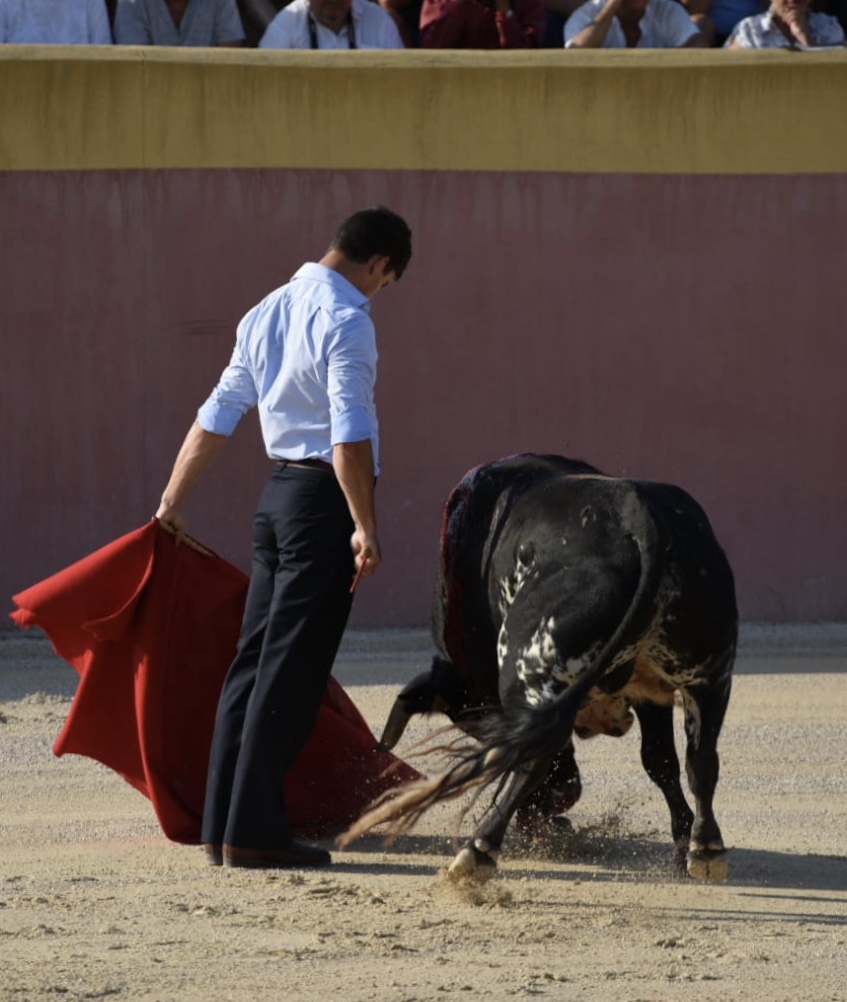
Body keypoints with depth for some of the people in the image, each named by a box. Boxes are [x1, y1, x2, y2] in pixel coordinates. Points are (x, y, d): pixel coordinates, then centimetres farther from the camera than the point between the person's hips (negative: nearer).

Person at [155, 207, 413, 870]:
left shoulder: (267, 313, 12)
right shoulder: (345, 320, -14)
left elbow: (216, 417, 17)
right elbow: (350, 435, -21)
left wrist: (173, 503, 22)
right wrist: (365, 529, -20)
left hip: (278, 494, 8)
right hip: (324, 499, -8)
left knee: (257, 658, 11)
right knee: (292, 669, -6)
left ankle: (224, 825, 13)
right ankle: (253, 832, -6)